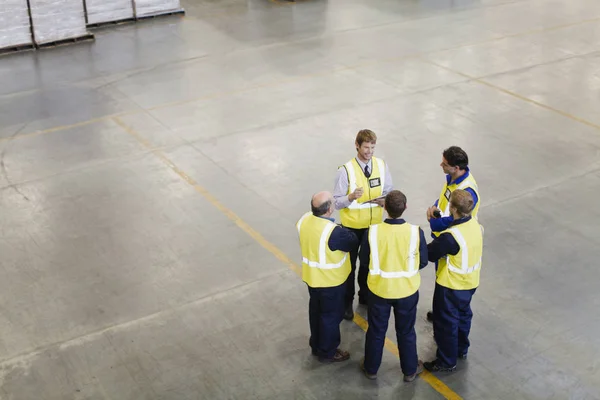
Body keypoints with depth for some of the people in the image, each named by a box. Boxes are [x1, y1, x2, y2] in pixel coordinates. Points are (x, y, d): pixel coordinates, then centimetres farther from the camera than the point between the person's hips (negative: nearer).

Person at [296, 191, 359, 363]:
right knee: (331, 315, 13)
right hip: (331, 280, -7)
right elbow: (353, 243, -17)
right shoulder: (333, 231, -35)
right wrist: (343, 231, -1)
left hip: (311, 276, 7)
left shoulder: (304, 220, -12)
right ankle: (327, 352, 30)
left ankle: (316, 345, 44)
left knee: (316, 311, 25)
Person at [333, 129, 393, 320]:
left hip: (374, 224, 4)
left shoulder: (382, 165, -7)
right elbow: (337, 202, -16)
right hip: (352, 226, -4)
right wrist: (351, 197, -36)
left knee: (369, 262, 21)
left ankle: (365, 295, 43)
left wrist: (385, 200, -19)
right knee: (349, 265, 11)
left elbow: (389, 192, 4)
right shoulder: (346, 170, -20)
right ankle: (347, 303, 29)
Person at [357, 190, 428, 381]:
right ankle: (410, 370, 38)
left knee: (376, 330, 21)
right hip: (407, 290, 0)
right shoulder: (416, 232, -21)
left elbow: (364, 259, -6)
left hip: (379, 289, 0)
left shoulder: (372, 231, -21)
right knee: (406, 332, 21)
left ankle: (371, 368, 38)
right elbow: (423, 262, -8)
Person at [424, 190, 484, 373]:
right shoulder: (476, 224, -10)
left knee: (446, 323, 11)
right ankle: (461, 349, 49)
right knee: (463, 314, 28)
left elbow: (429, 253, -23)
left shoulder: (451, 237, -34)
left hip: (451, 286, -8)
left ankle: (447, 362, 26)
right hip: (471, 282, 8)